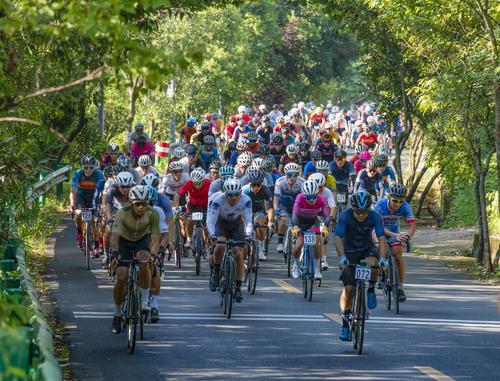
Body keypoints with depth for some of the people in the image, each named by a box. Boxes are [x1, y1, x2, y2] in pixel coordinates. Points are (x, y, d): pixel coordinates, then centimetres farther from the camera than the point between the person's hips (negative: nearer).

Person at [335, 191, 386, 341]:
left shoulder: (375, 217, -21)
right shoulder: (345, 216, -25)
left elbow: (381, 238, -26)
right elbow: (338, 238, -32)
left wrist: (382, 258, -41)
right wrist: (342, 257, -47)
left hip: (367, 249, 1)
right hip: (349, 252, -1)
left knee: (373, 263, -35)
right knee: (349, 288, -9)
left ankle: (371, 290, -7)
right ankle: (345, 322, 4)